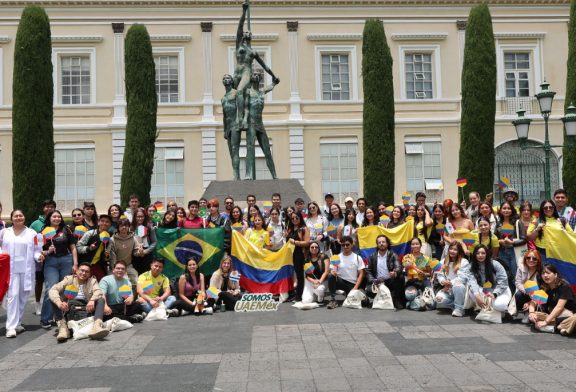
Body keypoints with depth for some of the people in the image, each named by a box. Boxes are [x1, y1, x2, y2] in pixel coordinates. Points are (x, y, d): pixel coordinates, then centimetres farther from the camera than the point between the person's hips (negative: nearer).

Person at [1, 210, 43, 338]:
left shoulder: (31, 233, 5)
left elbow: (36, 250, 5)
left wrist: (39, 256, -15)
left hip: (26, 269, 1)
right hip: (10, 269, -1)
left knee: (23, 297, 8)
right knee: (13, 296, -11)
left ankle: (17, 323, 22)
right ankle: (11, 327, -11)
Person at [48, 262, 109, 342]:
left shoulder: (92, 280, 13)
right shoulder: (69, 279, 10)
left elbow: (98, 291, -8)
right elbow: (52, 290, -6)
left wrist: (92, 300, -32)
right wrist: (58, 302, -29)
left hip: (87, 309, 0)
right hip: (69, 309, 0)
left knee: (100, 300, -23)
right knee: (54, 298, -18)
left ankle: (97, 325, -51)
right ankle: (63, 326, -34)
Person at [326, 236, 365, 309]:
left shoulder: (357, 258, 1)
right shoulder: (337, 257, 3)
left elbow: (361, 274, -1)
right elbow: (332, 271, 1)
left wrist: (355, 287, -13)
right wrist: (332, 272, -25)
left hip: (352, 284, -1)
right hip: (341, 281, 1)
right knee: (331, 276, -30)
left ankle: (349, 293, 12)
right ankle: (332, 300, -22)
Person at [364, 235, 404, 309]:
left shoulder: (393, 255, 1)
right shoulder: (372, 257, 8)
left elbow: (399, 267, -16)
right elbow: (368, 271, 8)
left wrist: (395, 273, -41)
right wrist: (372, 280, -12)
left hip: (390, 282, -1)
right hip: (377, 282, 1)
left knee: (400, 277, -30)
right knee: (369, 291, -29)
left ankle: (397, 300, -13)